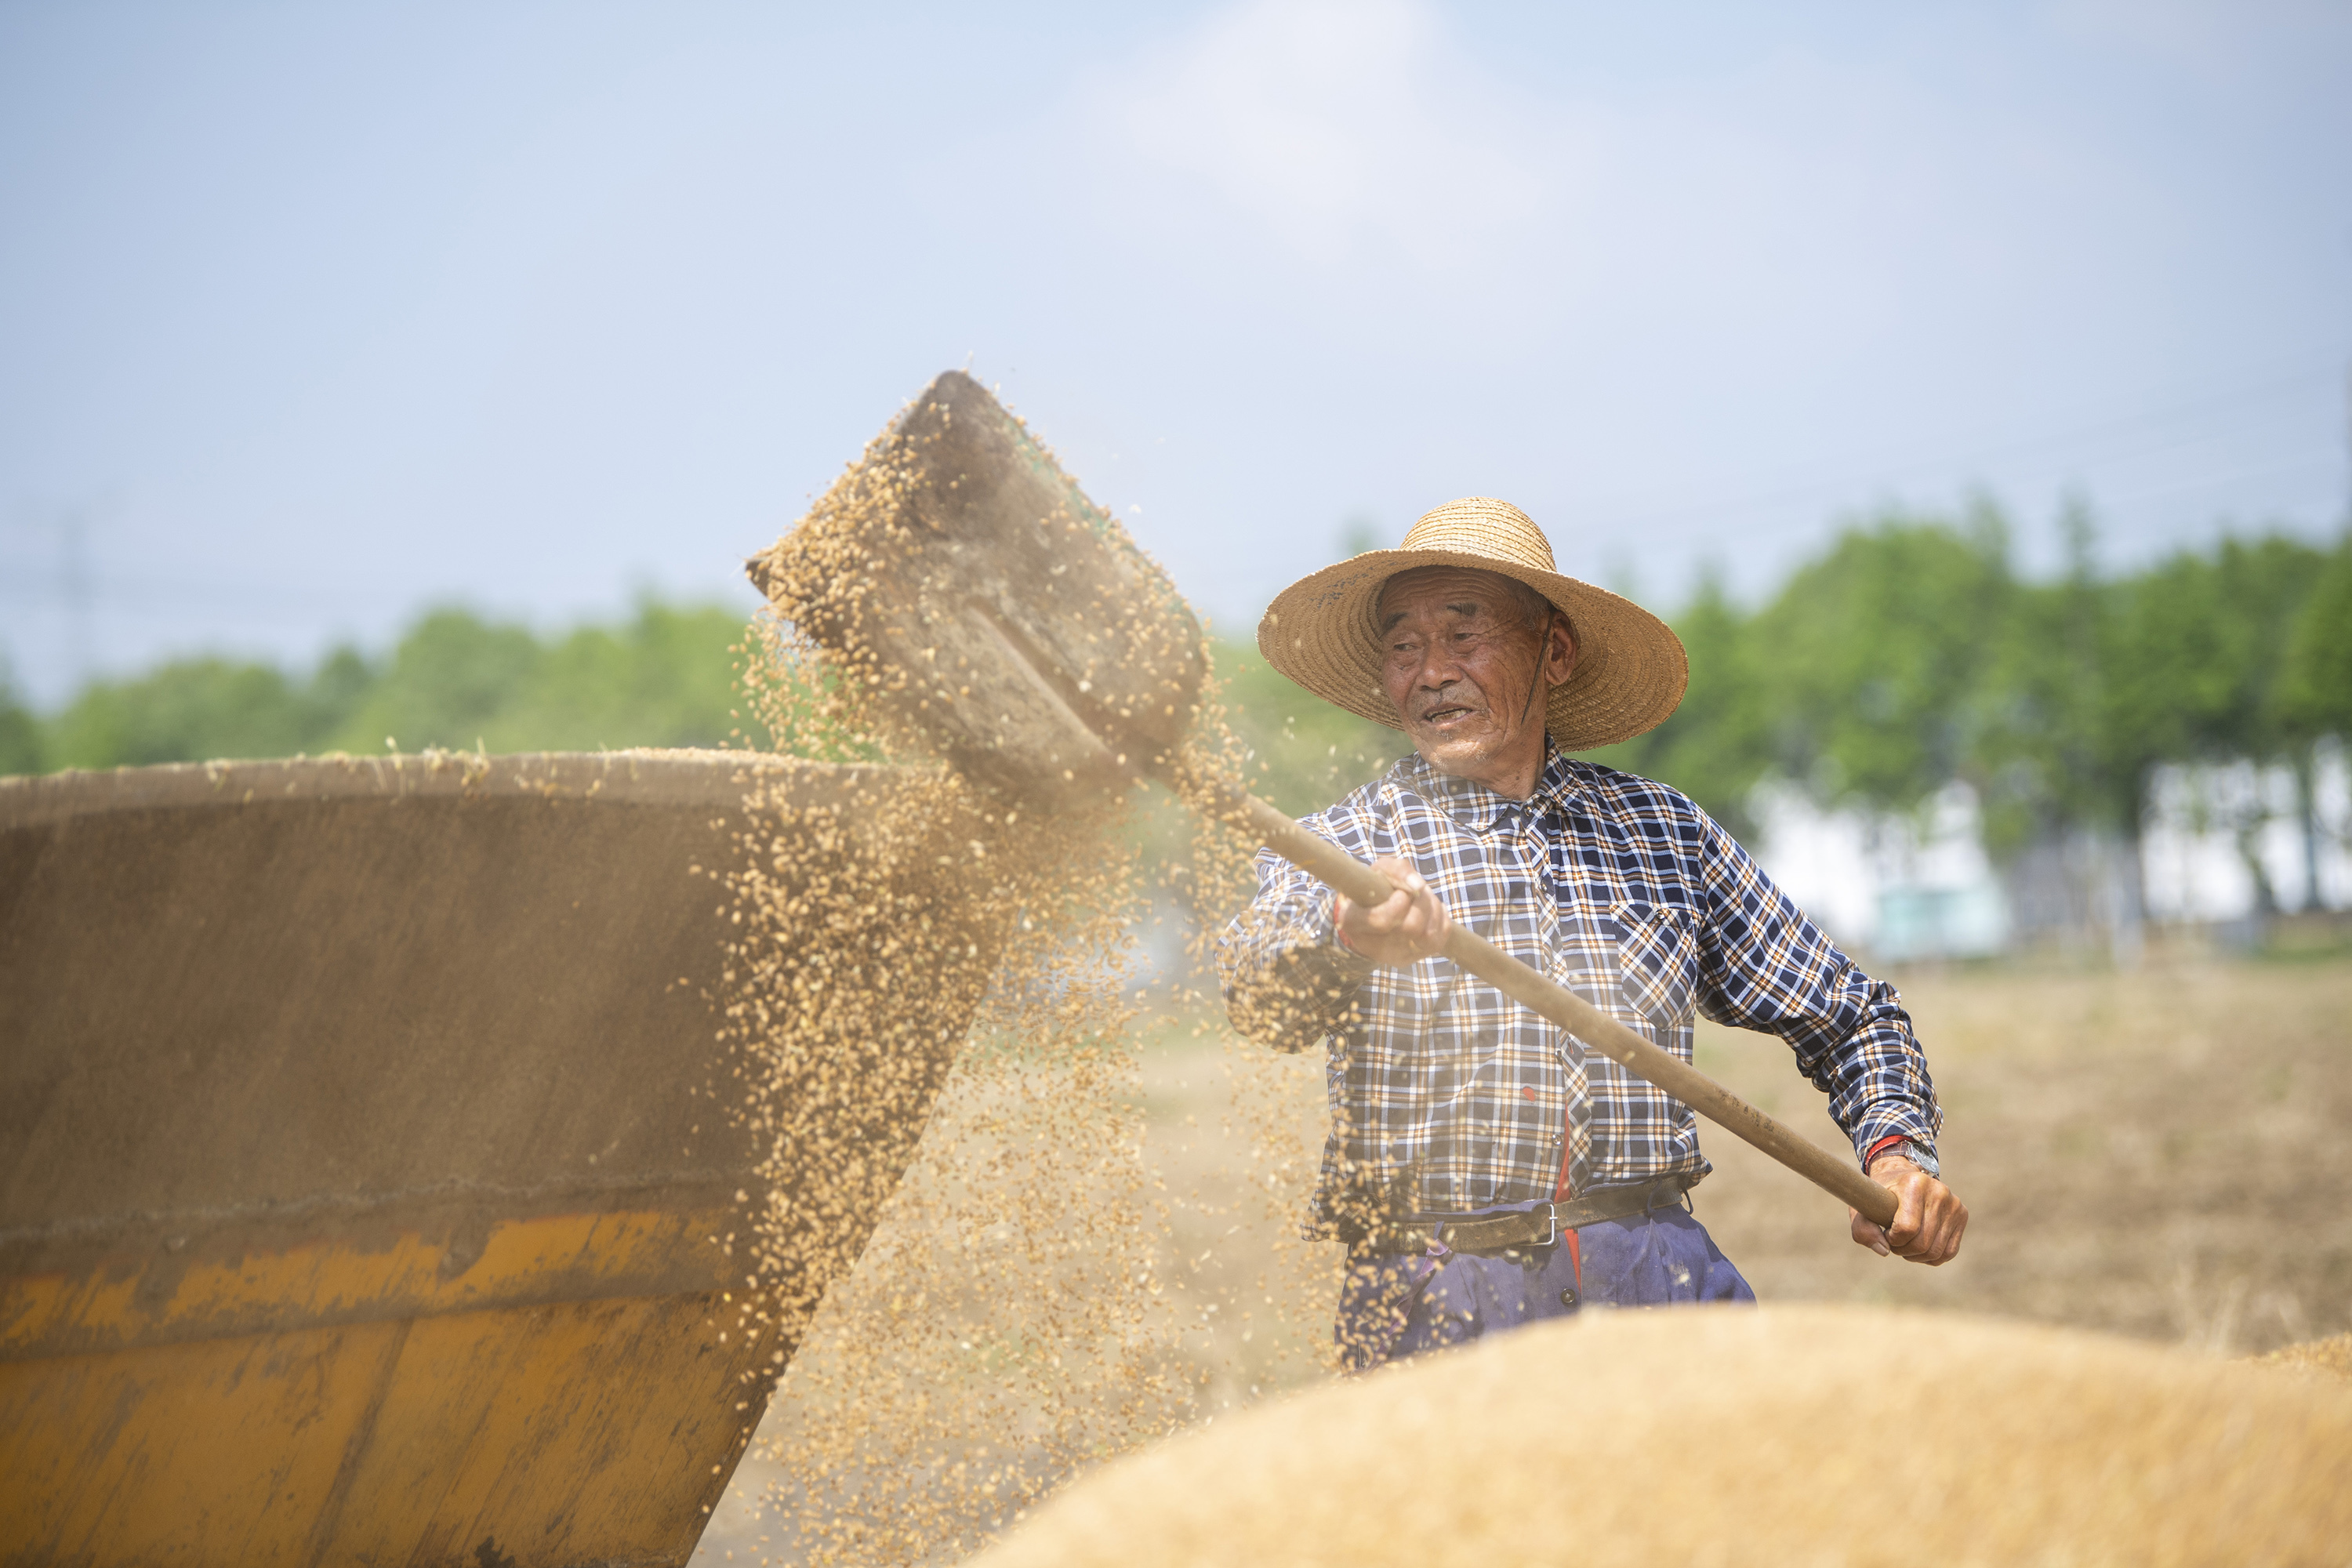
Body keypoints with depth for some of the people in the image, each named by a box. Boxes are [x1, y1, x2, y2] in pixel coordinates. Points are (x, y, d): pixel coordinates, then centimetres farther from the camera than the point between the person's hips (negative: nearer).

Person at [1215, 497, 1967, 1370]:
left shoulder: (1665, 832, 16)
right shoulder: (1340, 848, 8)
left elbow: (1849, 1015, 24)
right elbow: (1260, 997, -15)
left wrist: (1897, 1150, 4)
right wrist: (1347, 939, -38)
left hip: (1659, 1290, 2)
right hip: (1437, 1309, -2)